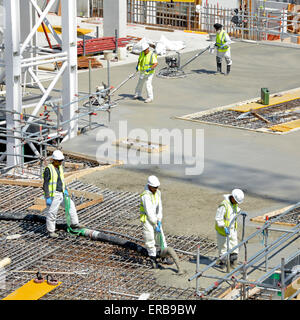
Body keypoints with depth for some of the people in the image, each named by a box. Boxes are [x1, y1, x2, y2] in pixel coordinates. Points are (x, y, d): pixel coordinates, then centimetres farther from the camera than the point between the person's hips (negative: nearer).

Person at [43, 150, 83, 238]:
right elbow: (45, 185, -18)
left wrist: (65, 190, 7)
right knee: (52, 213, 0)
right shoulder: (48, 169, -18)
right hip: (53, 195, -8)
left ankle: (74, 224, 19)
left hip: (61, 194, 8)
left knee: (71, 205, 10)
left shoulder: (60, 167, 7)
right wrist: (47, 198, -21)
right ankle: (51, 231, 11)